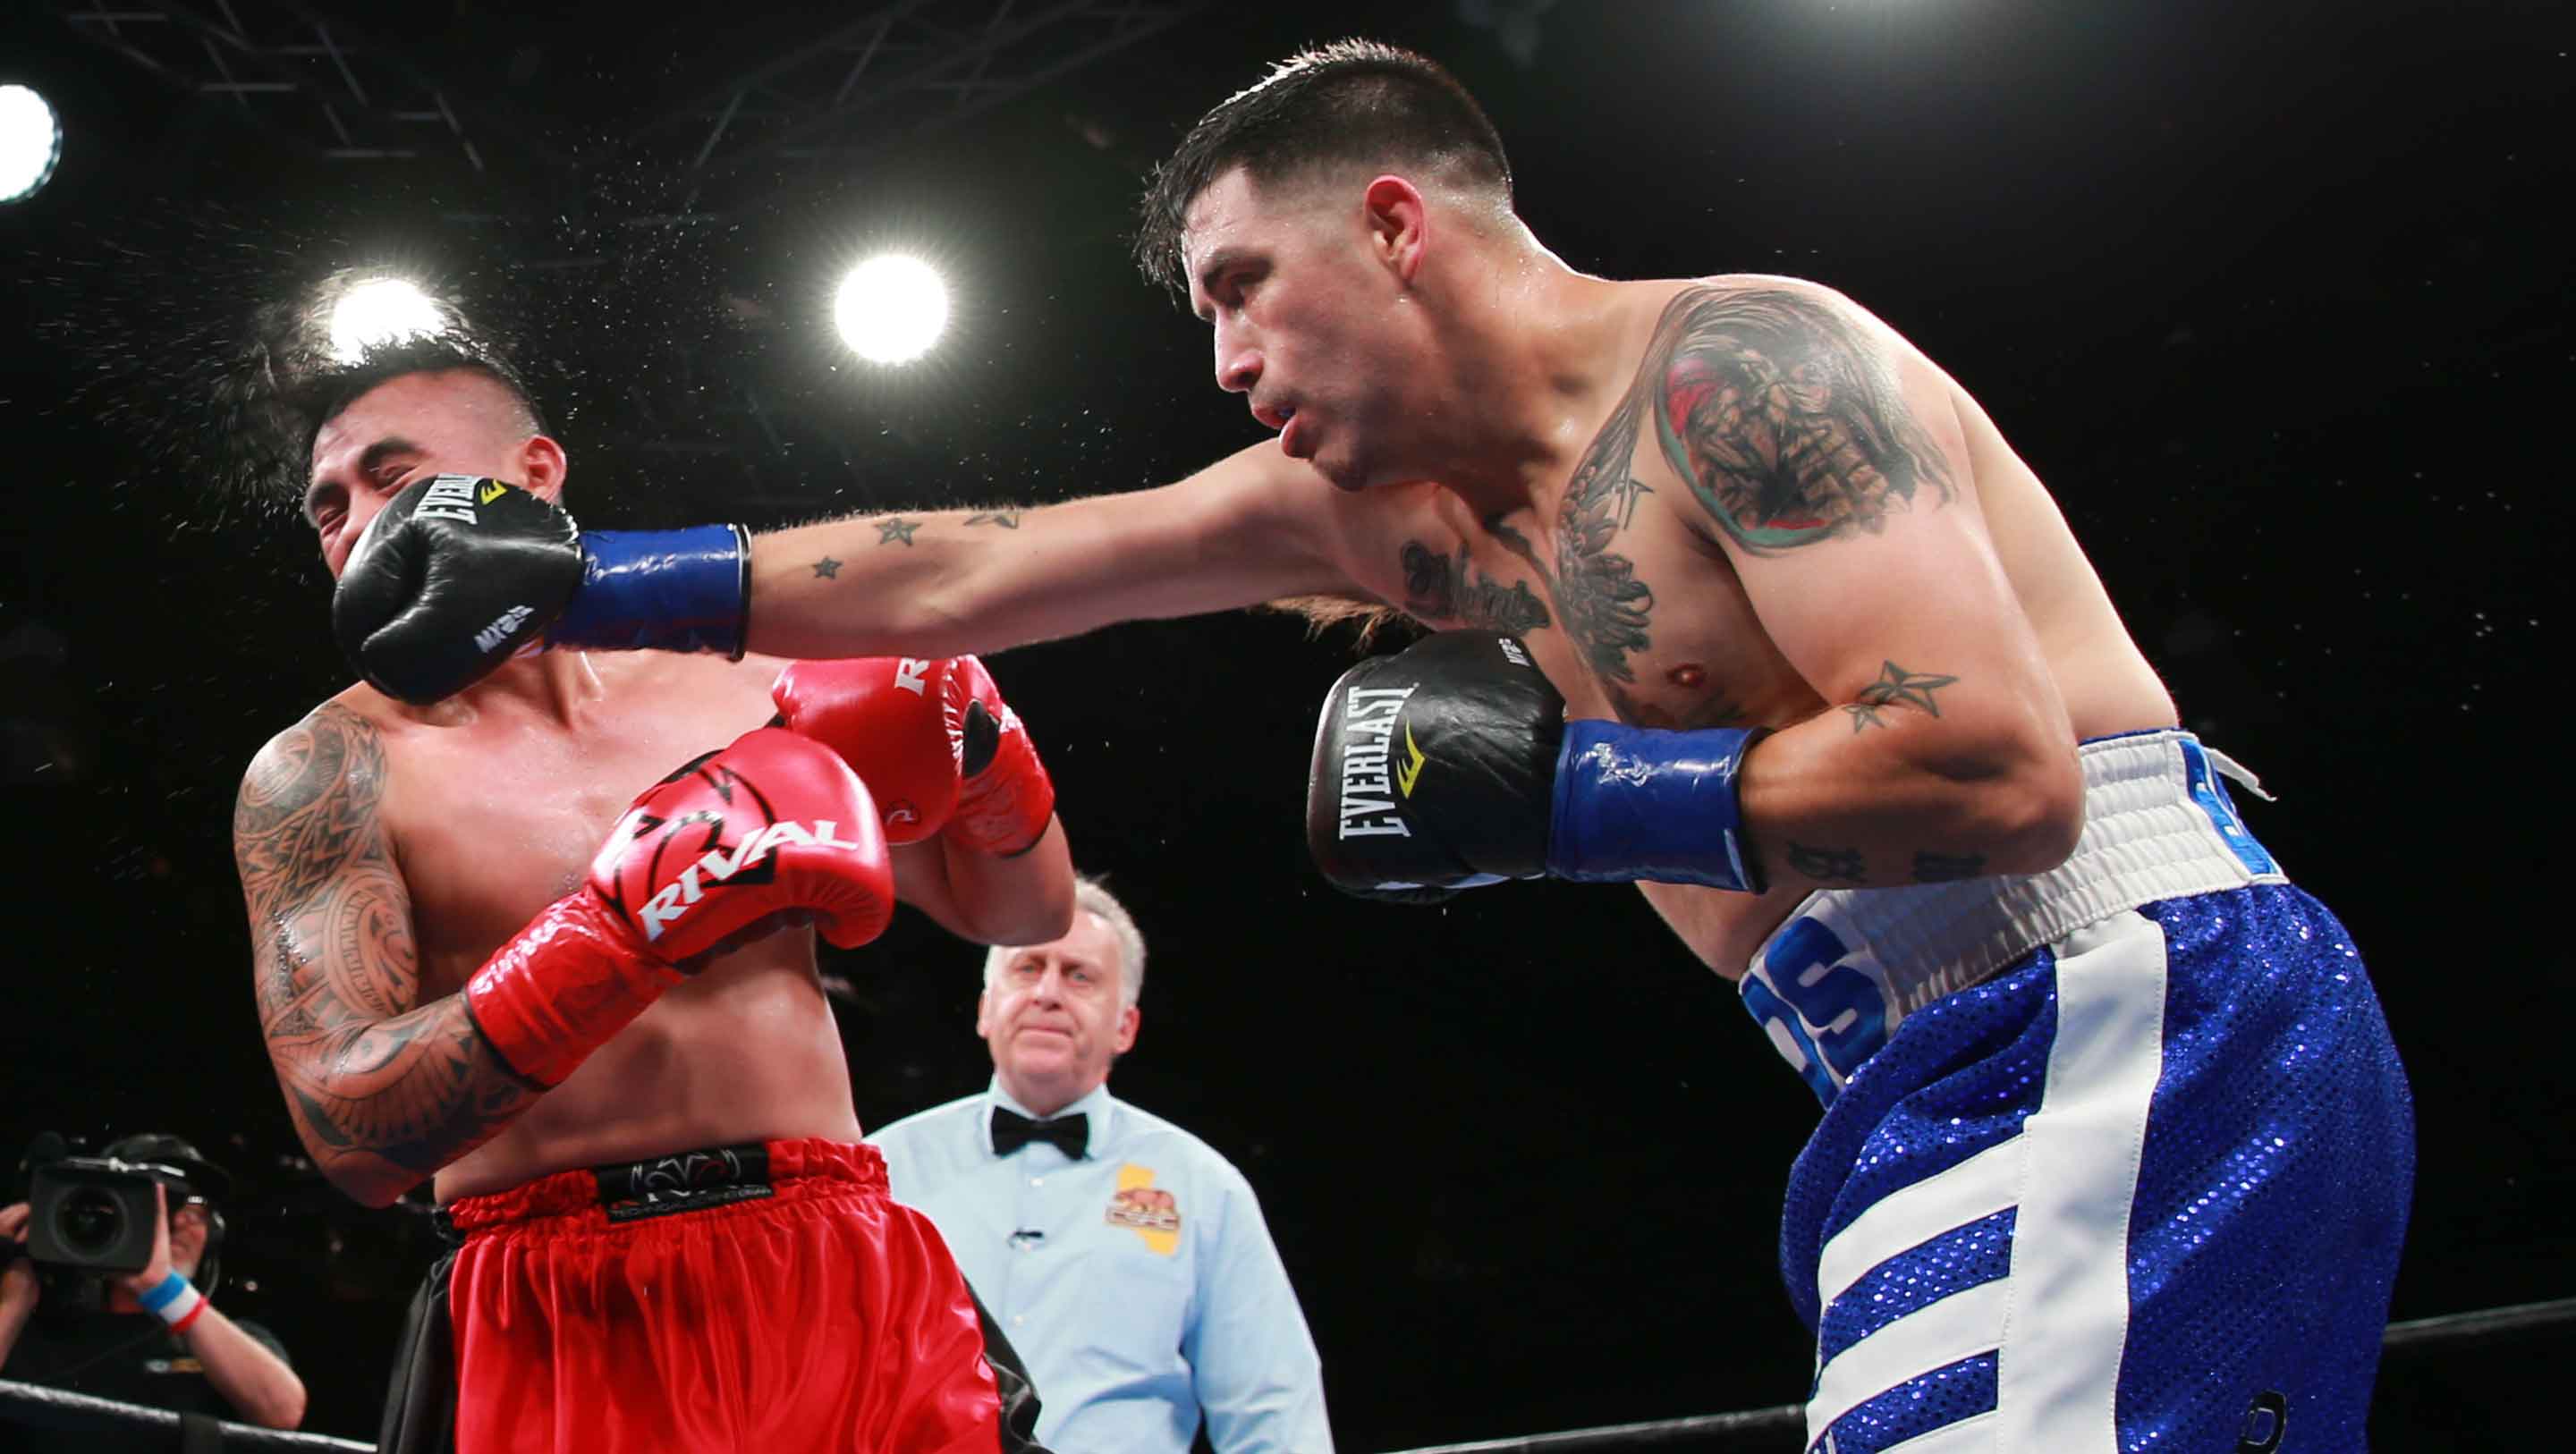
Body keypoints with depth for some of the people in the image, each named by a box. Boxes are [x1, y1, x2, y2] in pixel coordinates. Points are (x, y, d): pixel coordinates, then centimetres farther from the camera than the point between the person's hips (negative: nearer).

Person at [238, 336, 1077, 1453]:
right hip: (556, 1335, -2)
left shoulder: (739, 685, 7)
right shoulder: (324, 772, -1)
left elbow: (1025, 915, 14)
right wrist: (623, 926, -21)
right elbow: (352, 1136, -13)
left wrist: (977, 748, -6)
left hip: (845, 1287, 3)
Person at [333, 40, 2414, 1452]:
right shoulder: (1379, 499, 15)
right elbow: (962, 574, 17)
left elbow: (2001, 771, -21)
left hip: (2127, 1010, -8)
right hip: (1936, 1096, 8)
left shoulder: (1729, 366, -10)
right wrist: (573, 583, 17)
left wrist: (1545, 796, -15)